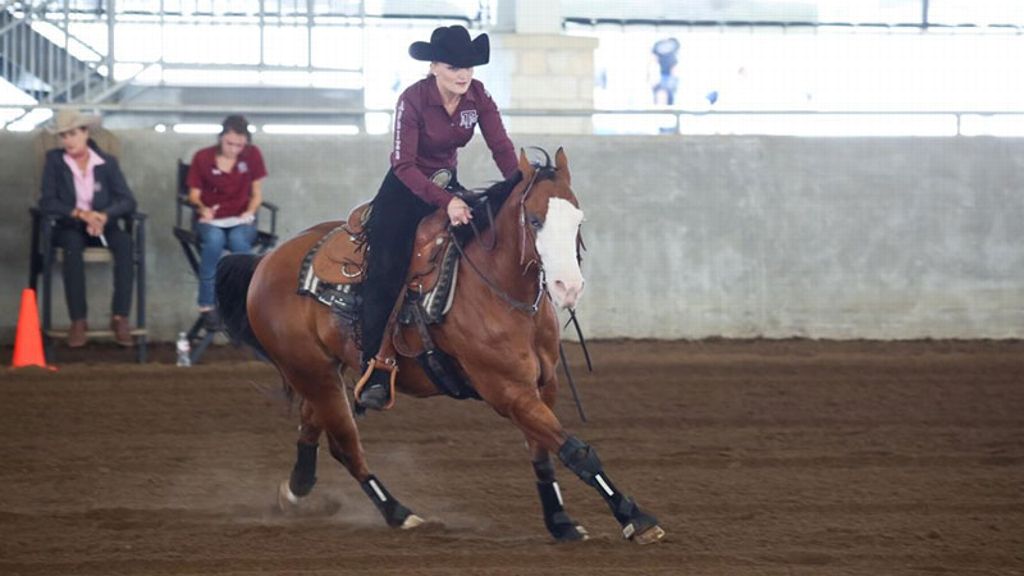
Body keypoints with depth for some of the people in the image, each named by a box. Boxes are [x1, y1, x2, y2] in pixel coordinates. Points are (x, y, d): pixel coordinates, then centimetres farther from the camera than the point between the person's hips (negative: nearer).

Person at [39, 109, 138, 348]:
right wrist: (80, 213, -23)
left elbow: (128, 201, -6)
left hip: (102, 226, 1)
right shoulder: (54, 161, 0)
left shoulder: (107, 162, 3)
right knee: (73, 244, -37)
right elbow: (47, 202, -9)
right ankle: (78, 321, -35)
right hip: (69, 227, -1)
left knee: (125, 242, -31)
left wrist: (104, 215, -25)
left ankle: (120, 317, -31)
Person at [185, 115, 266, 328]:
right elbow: (194, 195, 3)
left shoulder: (252, 155, 4)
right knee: (214, 239, -38)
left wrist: (250, 211, -12)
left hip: (240, 221, 1)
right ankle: (207, 304, -30)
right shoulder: (202, 158, -1)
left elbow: (256, 194, 9)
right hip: (211, 221, -1)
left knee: (239, 240, -37)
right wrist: (202, 208, -19)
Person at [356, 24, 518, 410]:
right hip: (407, 188, -5)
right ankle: (375, 370, -22)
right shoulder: (413, 100, -23)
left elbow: (502, 148, -9)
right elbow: (404, 165, -27)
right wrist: (445, 202, -39)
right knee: (386, 271, -20)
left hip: (448, 185, 5)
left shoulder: (477, 96, -9)